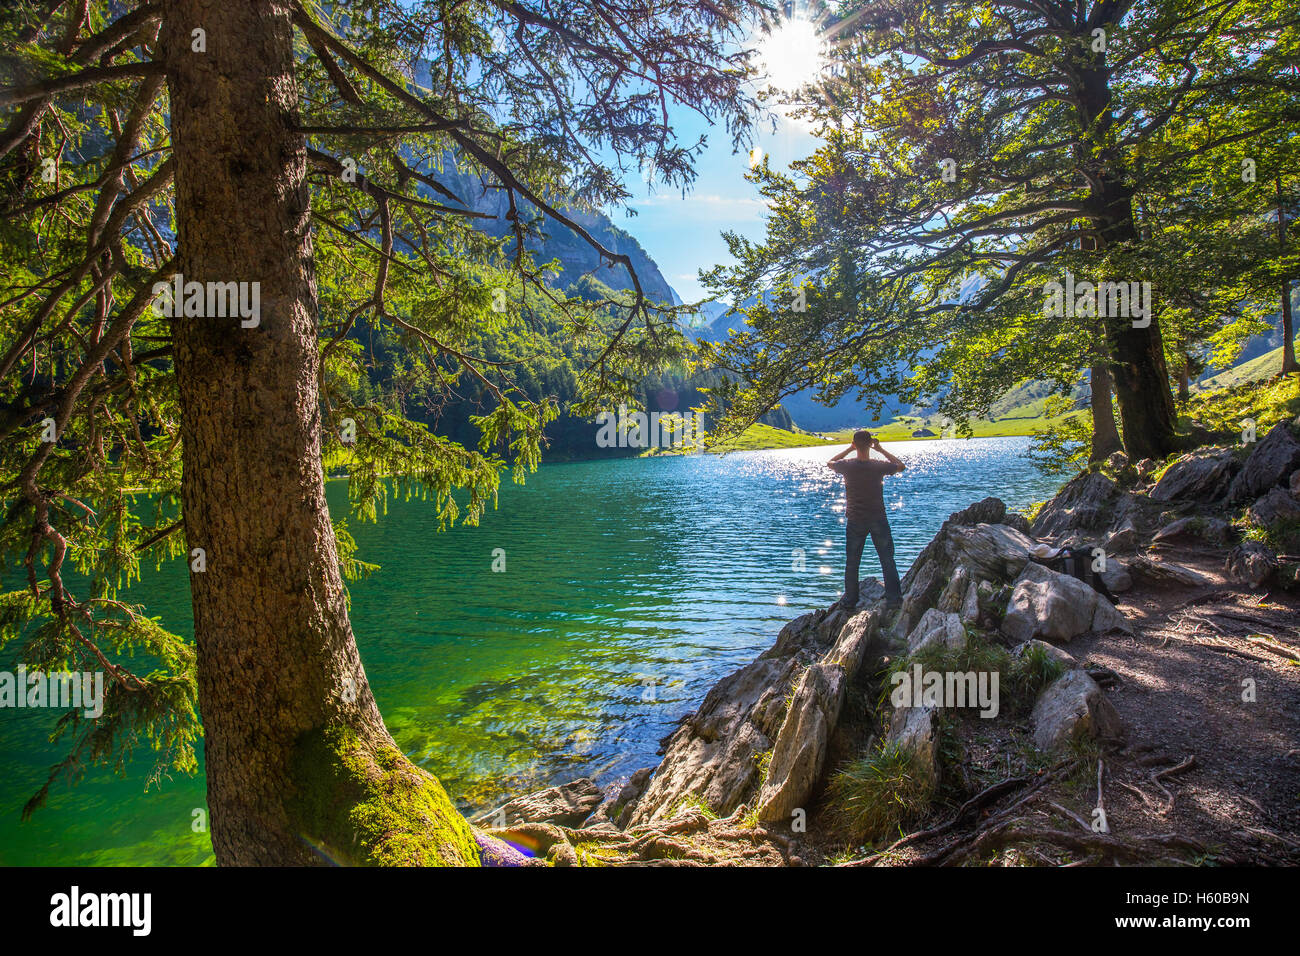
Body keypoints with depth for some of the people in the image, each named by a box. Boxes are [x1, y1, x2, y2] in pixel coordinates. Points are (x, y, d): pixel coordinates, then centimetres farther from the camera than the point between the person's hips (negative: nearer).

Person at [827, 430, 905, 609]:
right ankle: (893, 598, 10)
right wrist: (881, 450, 3)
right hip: (878, 520, -1)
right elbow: (901, 466, 6)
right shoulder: (879, 466, -15)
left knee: (852, 561, 13)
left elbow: (830, 463, 10)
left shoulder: (847, 466, -14)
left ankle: (850, 599, 19)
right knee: (887, 560, 9)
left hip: (855, 520, 1)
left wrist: (849, 449, 6)